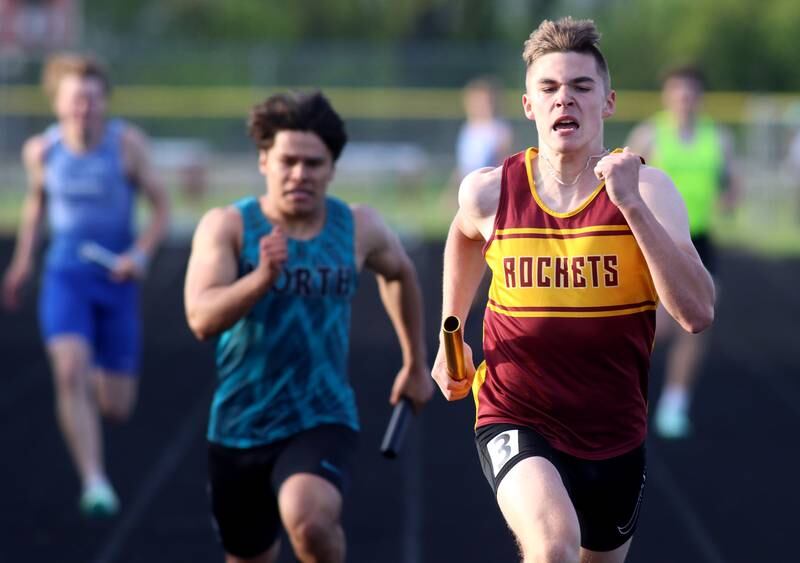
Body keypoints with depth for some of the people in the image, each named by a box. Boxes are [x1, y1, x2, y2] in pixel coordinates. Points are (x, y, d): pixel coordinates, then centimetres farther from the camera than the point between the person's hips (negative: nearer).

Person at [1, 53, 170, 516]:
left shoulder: (127, 142, -10)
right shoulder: (41, 150, -3)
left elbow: (162, 208, -4)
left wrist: (140, 255, -21)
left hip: (117, 282, 0)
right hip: (65, 277, 0)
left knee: (116, 409, 5)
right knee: (70, 372, -27)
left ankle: (98, 381, 44)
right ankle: (95, 484, -26)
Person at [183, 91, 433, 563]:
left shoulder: (360, 228, -3)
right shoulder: (227, 226, -10)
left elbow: (400, 274, 20)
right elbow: (202, 320, -24)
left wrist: (416, 364, 27)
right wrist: (262, 277, -39)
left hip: (323, 420, -1)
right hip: (240, 429, 1)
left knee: (309, 517, -31)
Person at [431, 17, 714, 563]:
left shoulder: (647, 189, -12)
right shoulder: (490, 191, -7)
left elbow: (698, 313, -25)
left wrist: (631, 204, -30)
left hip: (615, 433, 2)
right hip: (516, 420, -2)